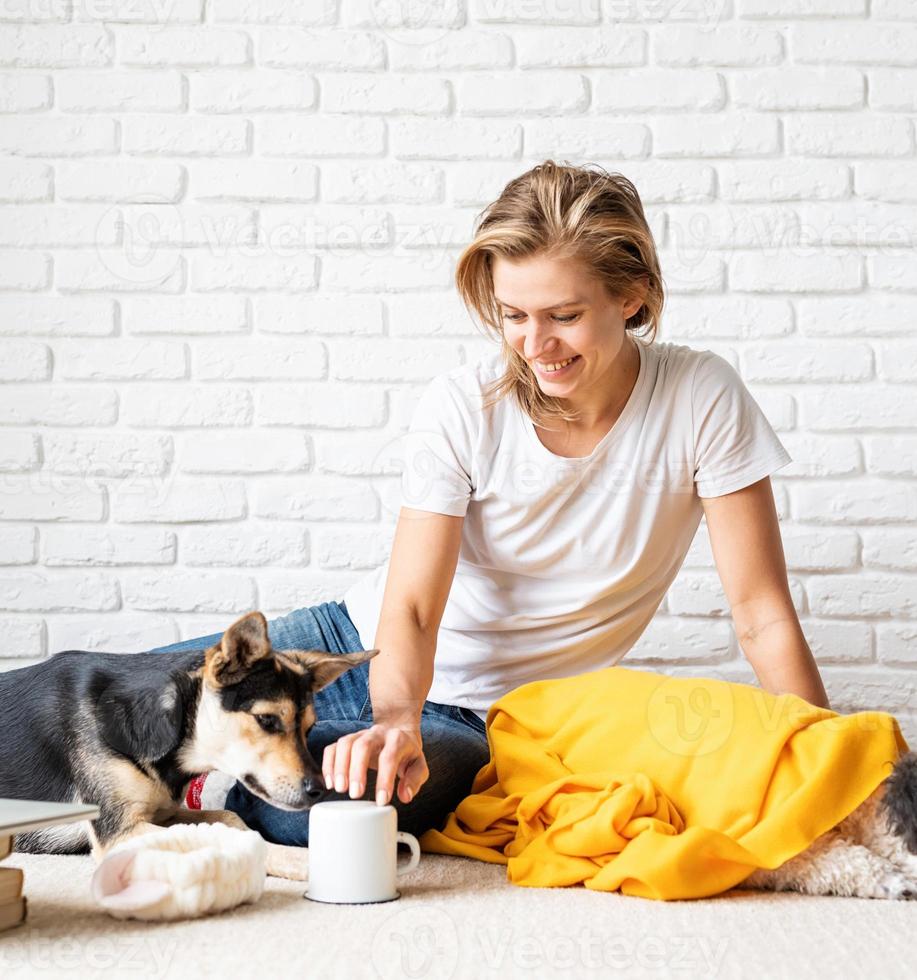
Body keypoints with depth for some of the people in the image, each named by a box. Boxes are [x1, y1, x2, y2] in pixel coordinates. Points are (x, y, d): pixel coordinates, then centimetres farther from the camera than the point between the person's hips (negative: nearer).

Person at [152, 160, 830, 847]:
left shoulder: (700, 399, -16)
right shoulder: (463, 407, -14)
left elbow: (763, 614, -13)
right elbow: (411, 604, -18)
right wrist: (395, 716, -38)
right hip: (359, 644, 2)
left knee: (290, 808, -28)